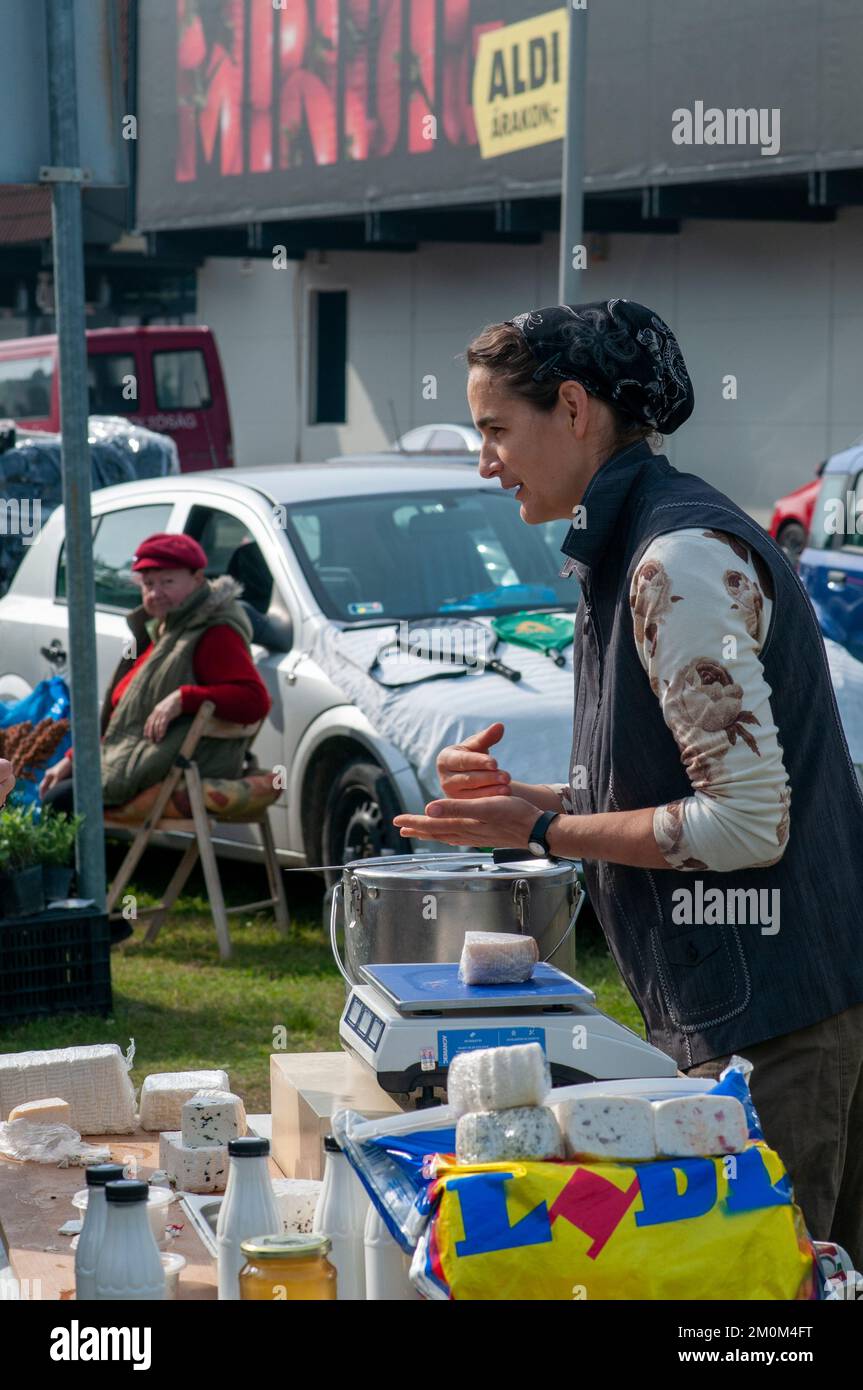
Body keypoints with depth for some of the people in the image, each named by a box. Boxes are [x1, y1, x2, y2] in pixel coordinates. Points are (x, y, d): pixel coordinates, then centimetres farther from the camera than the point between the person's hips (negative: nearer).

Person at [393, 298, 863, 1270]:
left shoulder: (683, 560, -17)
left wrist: (541, 831, -12)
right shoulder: (633, 546, 15)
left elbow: (749, 820, -20)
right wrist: (522, 798, 9)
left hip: (768, 1015, -10)